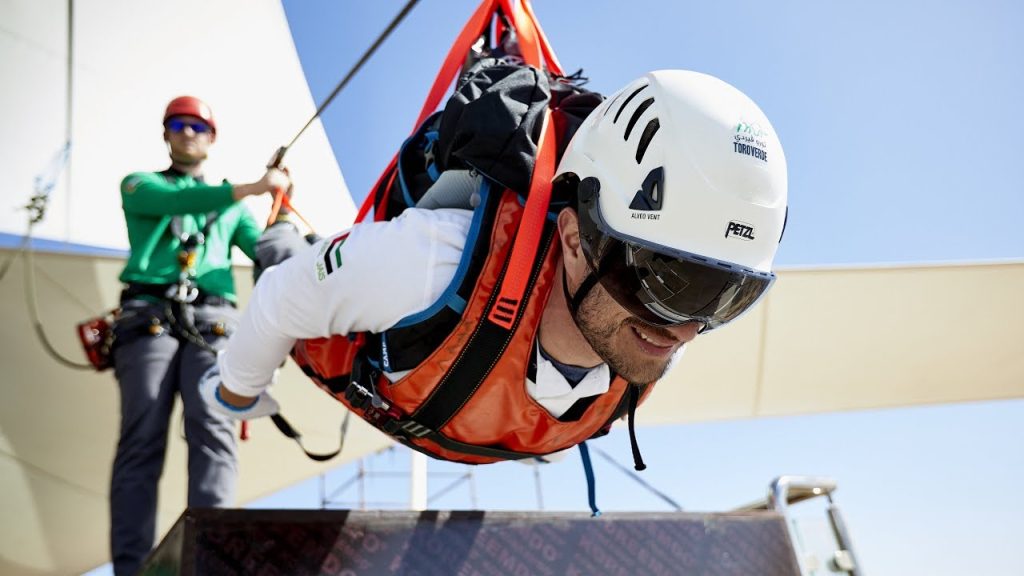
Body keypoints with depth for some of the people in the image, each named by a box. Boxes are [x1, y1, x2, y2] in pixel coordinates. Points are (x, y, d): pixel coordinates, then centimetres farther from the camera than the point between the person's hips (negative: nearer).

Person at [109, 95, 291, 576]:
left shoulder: (230, 205, 30)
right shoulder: (140, 185, 22)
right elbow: (175, 201, -3)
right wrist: (250, 188, -13)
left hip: (211, 322, 2)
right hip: (149, 316, -1)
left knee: (213, 431, -17)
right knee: (142, 439, -12)